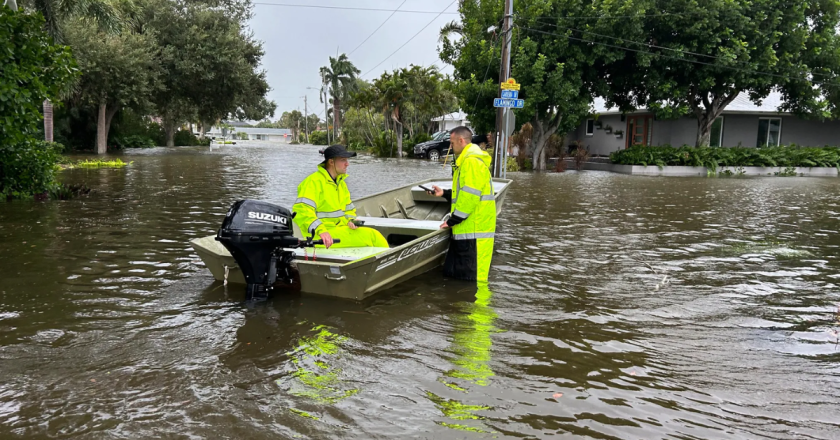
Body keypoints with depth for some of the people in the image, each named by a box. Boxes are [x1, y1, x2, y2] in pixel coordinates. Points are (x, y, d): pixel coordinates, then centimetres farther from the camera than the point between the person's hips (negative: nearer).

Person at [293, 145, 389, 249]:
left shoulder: (341, 183, 19)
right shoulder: (314, 182, -10)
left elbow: (349, 209, 27)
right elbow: (301, 210, -22)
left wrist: (350, 220, 2)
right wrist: (321, 231, -34)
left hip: (340, 229, 9)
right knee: (372, 236, -21)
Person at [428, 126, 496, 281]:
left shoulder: (471, 161, -14)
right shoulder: (467, 160, 21)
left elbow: (470, 195, -21)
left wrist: (453, 220, -15)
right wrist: (444, 193, 21)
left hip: (474, 229, -11)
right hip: (466, 228, 11)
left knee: (470, 277, -9)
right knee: (452, 273, 16)